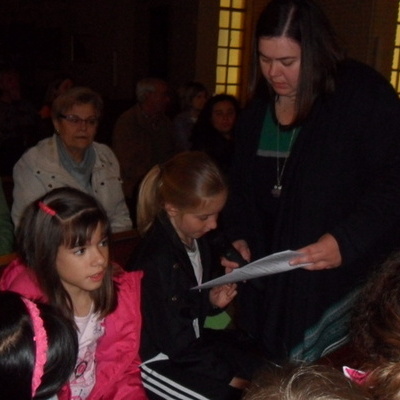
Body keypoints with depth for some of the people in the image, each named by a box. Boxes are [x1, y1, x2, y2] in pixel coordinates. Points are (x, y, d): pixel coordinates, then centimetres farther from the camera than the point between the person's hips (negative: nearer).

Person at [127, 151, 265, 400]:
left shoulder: (196, 238, -3)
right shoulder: (157, 260, -28)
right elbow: (176, 343, -22)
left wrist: (212, 300, -9)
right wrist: (228, 376, -16)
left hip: (192, 338, 8)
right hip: (155, 359, -8)